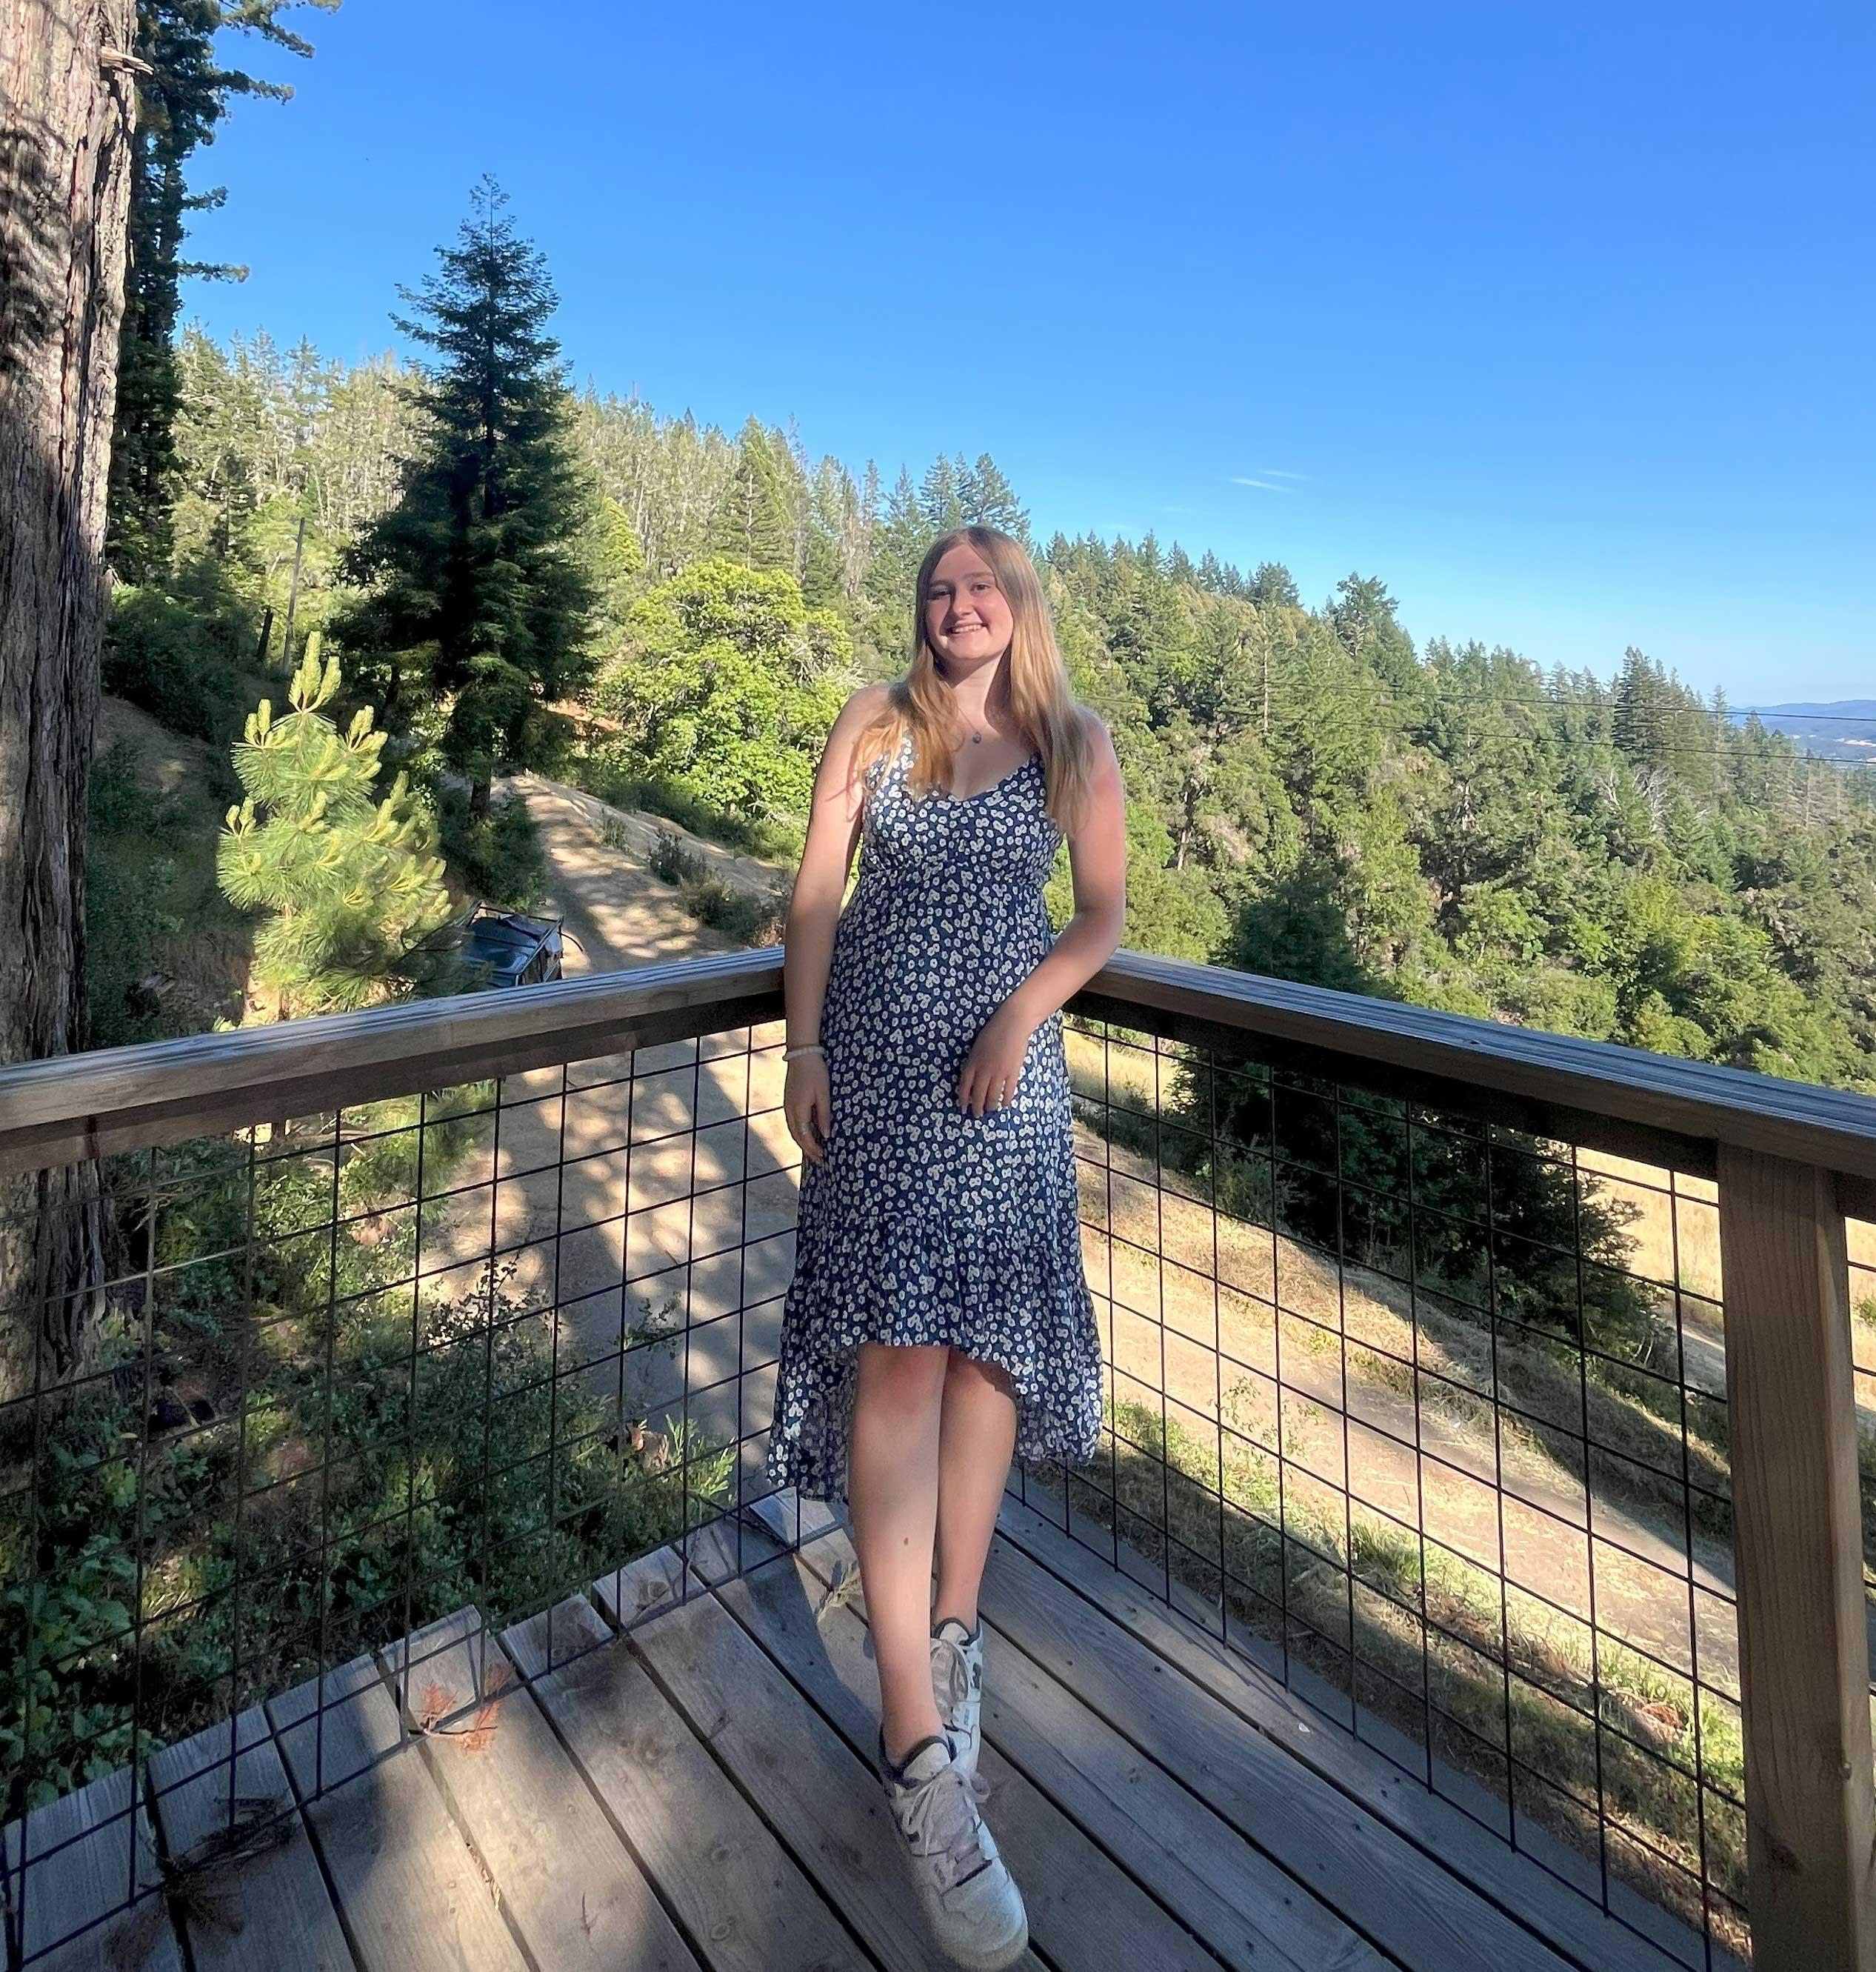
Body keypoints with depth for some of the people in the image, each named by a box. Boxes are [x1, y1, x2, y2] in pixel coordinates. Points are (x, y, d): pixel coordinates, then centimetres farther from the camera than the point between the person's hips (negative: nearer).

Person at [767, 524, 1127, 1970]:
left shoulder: (1076, 744, 7)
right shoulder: (873, 726, 6)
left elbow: (1102, 918, 6)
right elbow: (816, 893, 4)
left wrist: (1024, 1011, -10)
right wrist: (803, 1047, -4)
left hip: (1008, 1066, 2)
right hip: (878, 1054, -1)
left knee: (993, 1341, 3)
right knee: (900, 1346, -10)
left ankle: (954, 1631, 24)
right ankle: (921, 1742, -5)